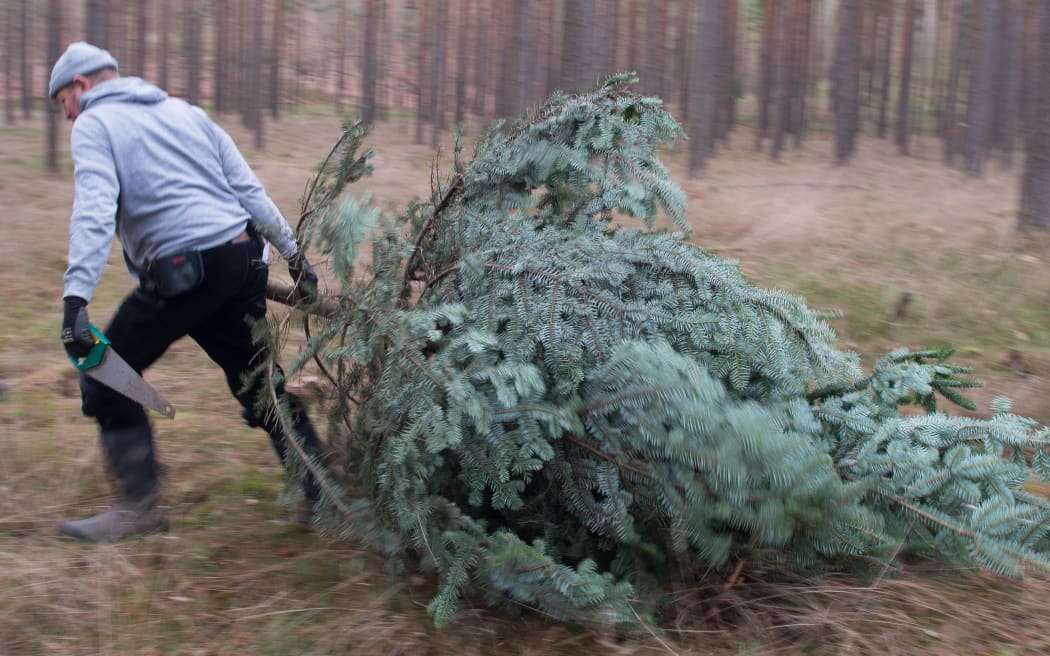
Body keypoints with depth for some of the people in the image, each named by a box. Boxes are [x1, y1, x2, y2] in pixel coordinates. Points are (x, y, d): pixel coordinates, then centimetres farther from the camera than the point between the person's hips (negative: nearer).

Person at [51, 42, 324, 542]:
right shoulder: (185, 112, 21)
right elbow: (249, 190, 16)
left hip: (180, 273, -7)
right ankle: (319, 493, 18)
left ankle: (139, 505, 9)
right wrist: (292, 252, 20)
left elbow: (94, 214, -15)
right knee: (259, 383, 16)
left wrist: (76, 298, -23)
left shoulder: (93, 125, 2)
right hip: (242, 262, 7)